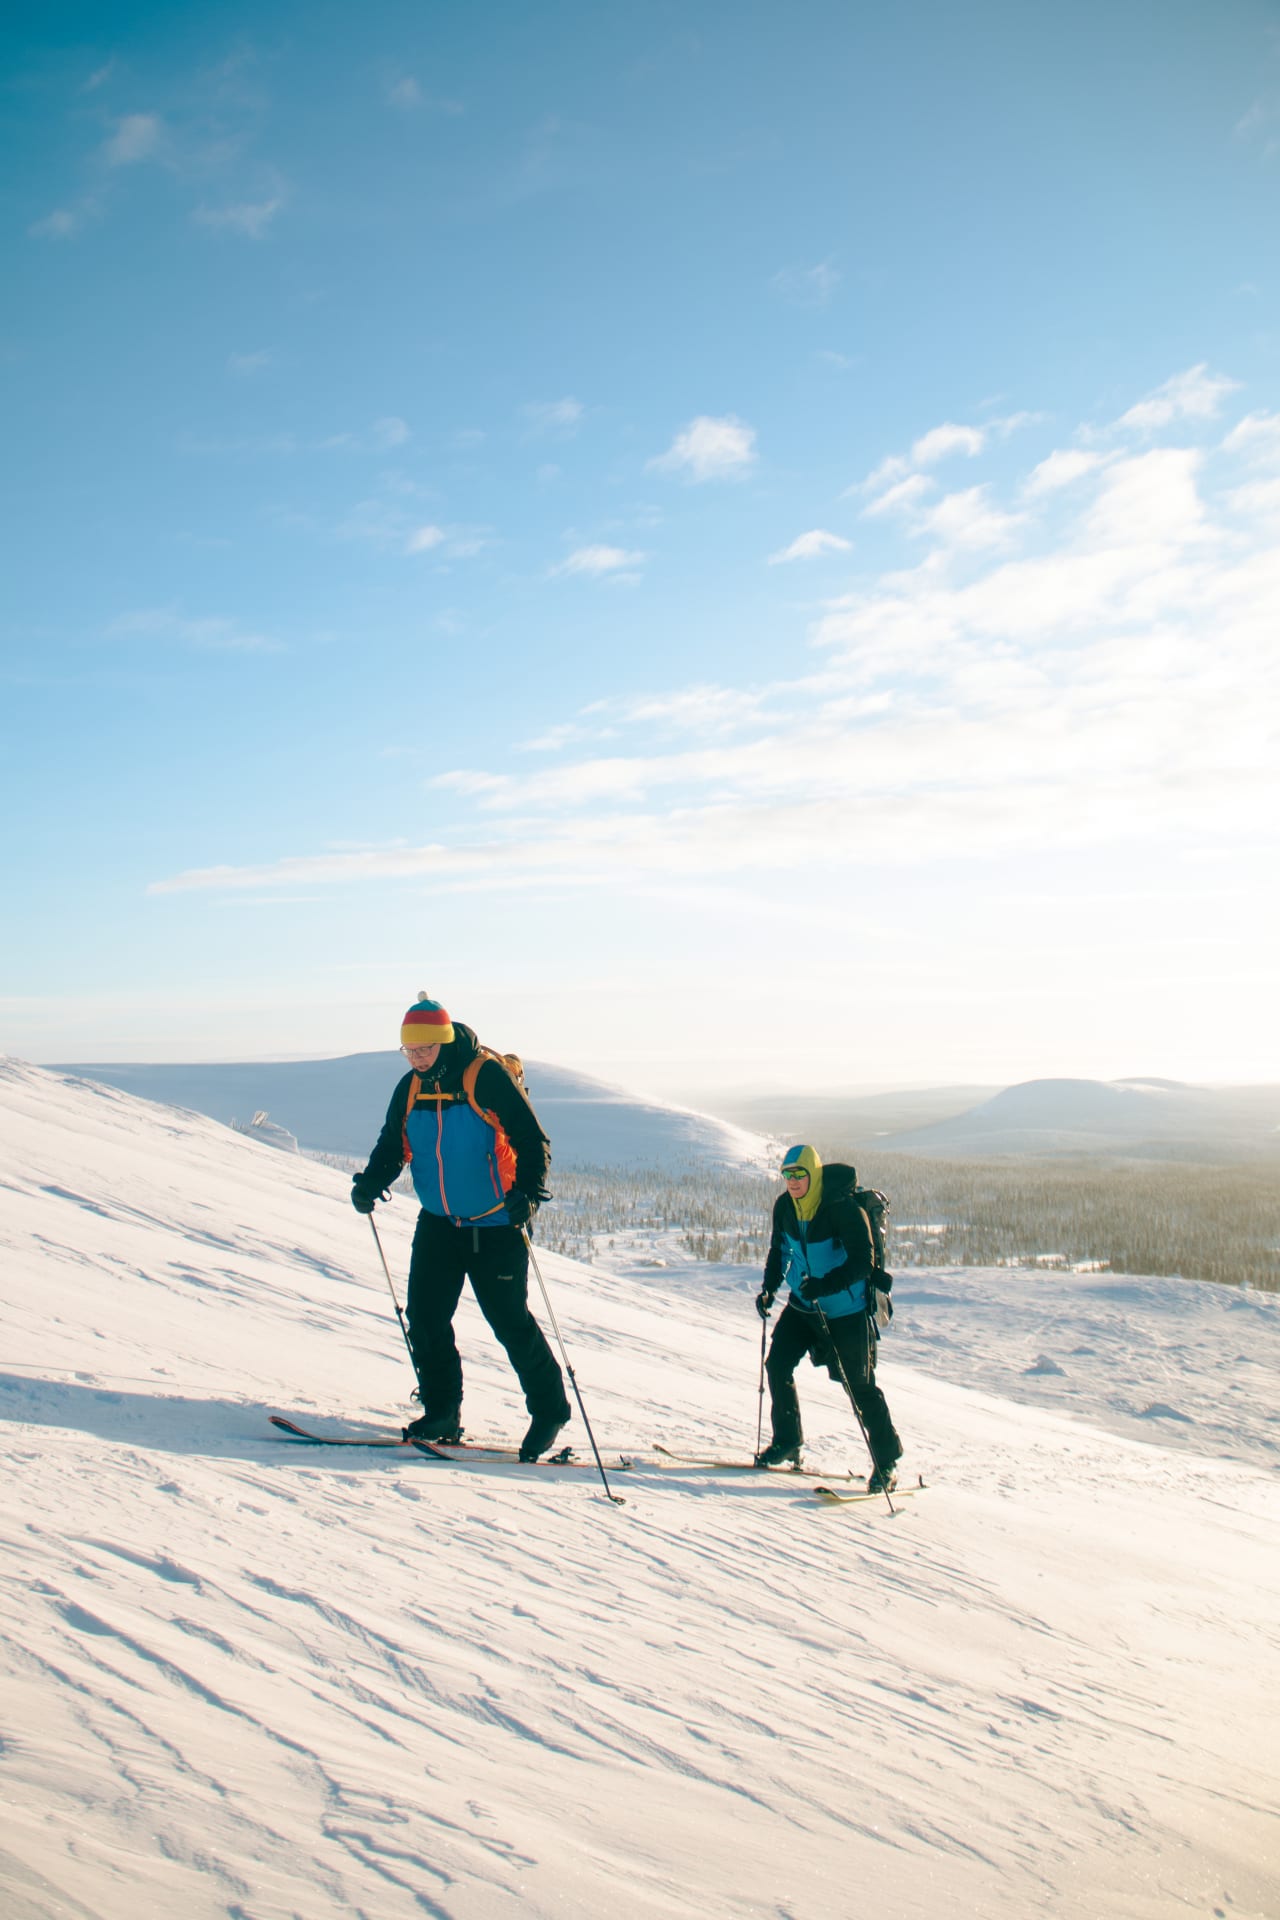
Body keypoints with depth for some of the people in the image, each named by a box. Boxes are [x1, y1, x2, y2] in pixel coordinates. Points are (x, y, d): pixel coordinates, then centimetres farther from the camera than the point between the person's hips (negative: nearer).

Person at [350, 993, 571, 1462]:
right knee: (424, 1317, 2)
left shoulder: (487, 1076, -15)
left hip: (495, 1227, -6)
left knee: (511, 1321, -1)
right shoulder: (410, 1088, 4)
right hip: (438, 1225, 6)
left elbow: (532, 1141, -16)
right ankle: (441, 1414, 17)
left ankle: (549, 1410, 16)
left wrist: (526, 1192, -31)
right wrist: (370, 1183, -7)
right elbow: (393, 1145, 12)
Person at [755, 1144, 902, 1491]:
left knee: (859, 1386, 0)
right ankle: (787, 1442, 18)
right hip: (802, 1305, 6)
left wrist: (826, 1285, -38)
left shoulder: (843, 1208, -24)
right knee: (777, 1365, -2)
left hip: (846, 1310, -6)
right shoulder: (784, 1207, -3)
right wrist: (769, 1288, -1)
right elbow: (779, 1250, 13)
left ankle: (888, 1462, 15)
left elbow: (862, 1262, -25)